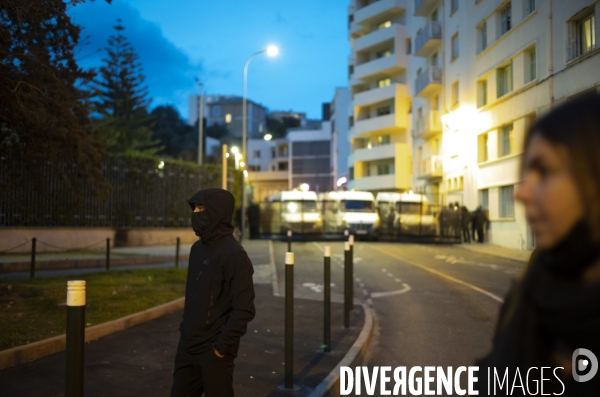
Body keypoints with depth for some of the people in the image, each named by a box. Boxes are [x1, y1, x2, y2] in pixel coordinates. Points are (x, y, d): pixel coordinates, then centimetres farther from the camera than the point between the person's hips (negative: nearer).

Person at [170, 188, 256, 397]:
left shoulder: (234, 255, -17)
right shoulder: (197, 248, 7)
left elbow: (244, 310, -19)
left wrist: (222, 346, -17)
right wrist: (185, 328, 12)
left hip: (213, 352, -7)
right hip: (187, 347, 8)